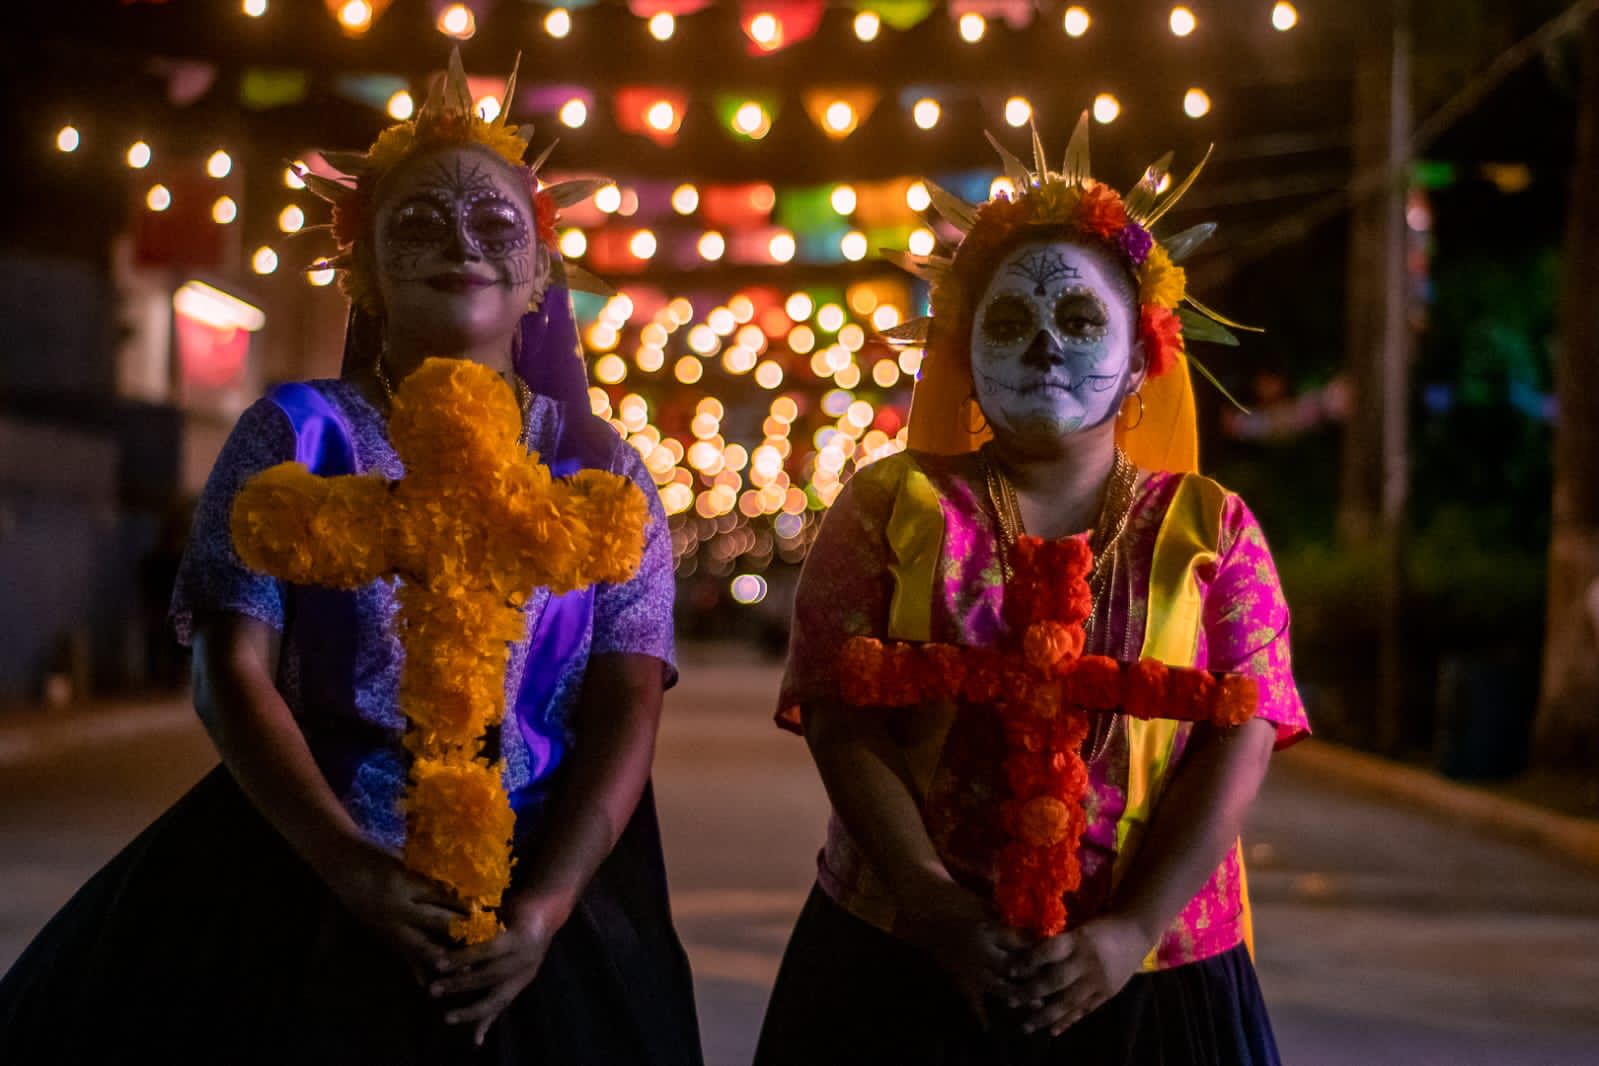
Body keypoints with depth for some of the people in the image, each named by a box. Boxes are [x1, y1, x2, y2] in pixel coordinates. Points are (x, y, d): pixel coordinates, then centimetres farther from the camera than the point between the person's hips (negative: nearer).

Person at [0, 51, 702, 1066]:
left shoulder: (602, 469, 4)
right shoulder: (295, 435, 1)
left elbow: (629, 702, -3)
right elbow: (235, 672, -6)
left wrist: (551, 899, -18)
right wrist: (349, 865, -20)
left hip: (542, 898, 1)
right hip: (305, 882, -1)